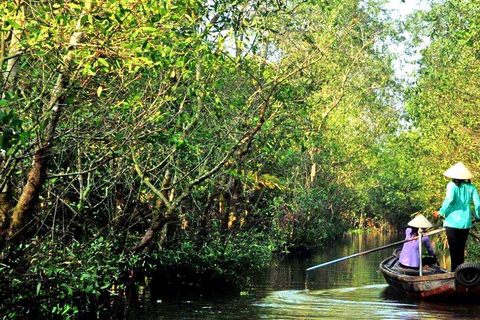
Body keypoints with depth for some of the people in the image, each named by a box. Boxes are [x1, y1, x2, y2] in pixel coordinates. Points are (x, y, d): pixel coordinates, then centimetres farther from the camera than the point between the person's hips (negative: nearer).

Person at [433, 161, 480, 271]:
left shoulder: (452, 185, -5)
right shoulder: (471, 187, 5)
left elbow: (449, 200, -20)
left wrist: (441, 212, -9)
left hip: (452, 222, -3)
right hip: (466, 223, 4)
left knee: (454, 251, 1)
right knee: (461, 251, 13)